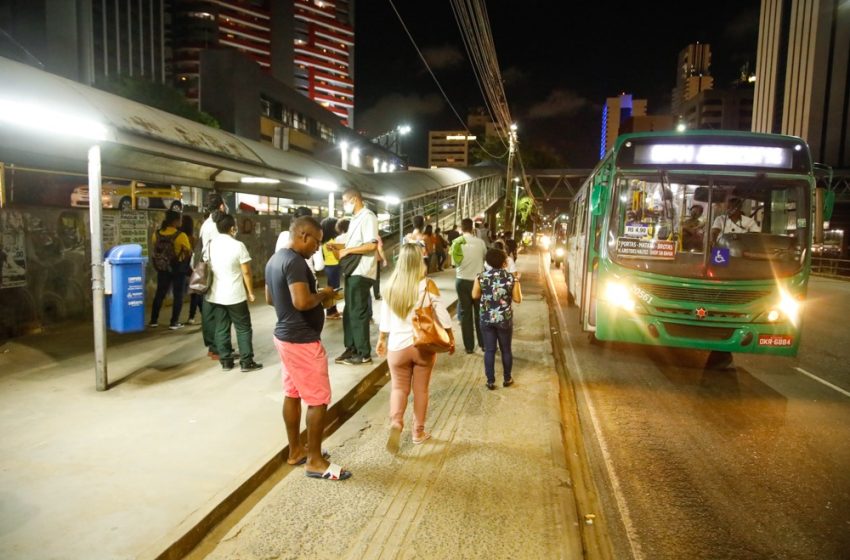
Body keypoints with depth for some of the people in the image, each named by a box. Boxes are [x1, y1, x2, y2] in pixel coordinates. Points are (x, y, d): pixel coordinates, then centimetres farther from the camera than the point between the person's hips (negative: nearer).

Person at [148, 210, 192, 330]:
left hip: (162, 268, 5)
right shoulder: (180, 235, -16)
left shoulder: (156, 234, -2)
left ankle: (153, 320, 21)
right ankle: (174, 322, 5)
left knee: (160, 293, 15)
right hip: (178, 269, -5)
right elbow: (189, 253, -10)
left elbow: (153, 252, 7)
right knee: (178, 295, 5)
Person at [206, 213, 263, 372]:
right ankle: (246, 362, 7)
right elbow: (246, 272, -11)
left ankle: (225, 361, 15)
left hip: (215, 295, 5)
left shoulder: (210, 244, 2)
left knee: (221, 329, 11)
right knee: (243, 329, 5)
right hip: (235, 296, -5)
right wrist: (250, 292, -2)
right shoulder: (238, 245, -13)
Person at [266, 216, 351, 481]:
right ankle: (315, 461, 10)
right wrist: (323, 295, -13)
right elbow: (302, 302, -34)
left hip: (285, 335, 10)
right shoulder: (295, 262, -22)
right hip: (302, 340, -10)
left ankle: (295, 451, 29)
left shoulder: (275, 259, 9)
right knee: (318, 400, 0)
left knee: (292, 394, 17)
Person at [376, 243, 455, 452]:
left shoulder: (391, 285, -5)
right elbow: (442, 316, -7)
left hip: (398, 345, 1)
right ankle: (418, 432, 23)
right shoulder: (427, 285, -12)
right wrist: (450, 338, 7)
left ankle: (395, 423, -9)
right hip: (424, 345, -1)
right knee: (421, 389, 13)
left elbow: (385, 318, 4)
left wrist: (381, 340, 18)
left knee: (399, 388, 14)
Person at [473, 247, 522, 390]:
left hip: (486, 319, 1)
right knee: (506, 350, 15)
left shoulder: (481, 276, -6)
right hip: (505, 319, 0)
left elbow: (475, 295, 0)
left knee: (489, 350, 8)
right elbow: (517, 299, -3)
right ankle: (507, 379, 27)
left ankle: (490, 381, 14)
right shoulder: (511, 278, -8)